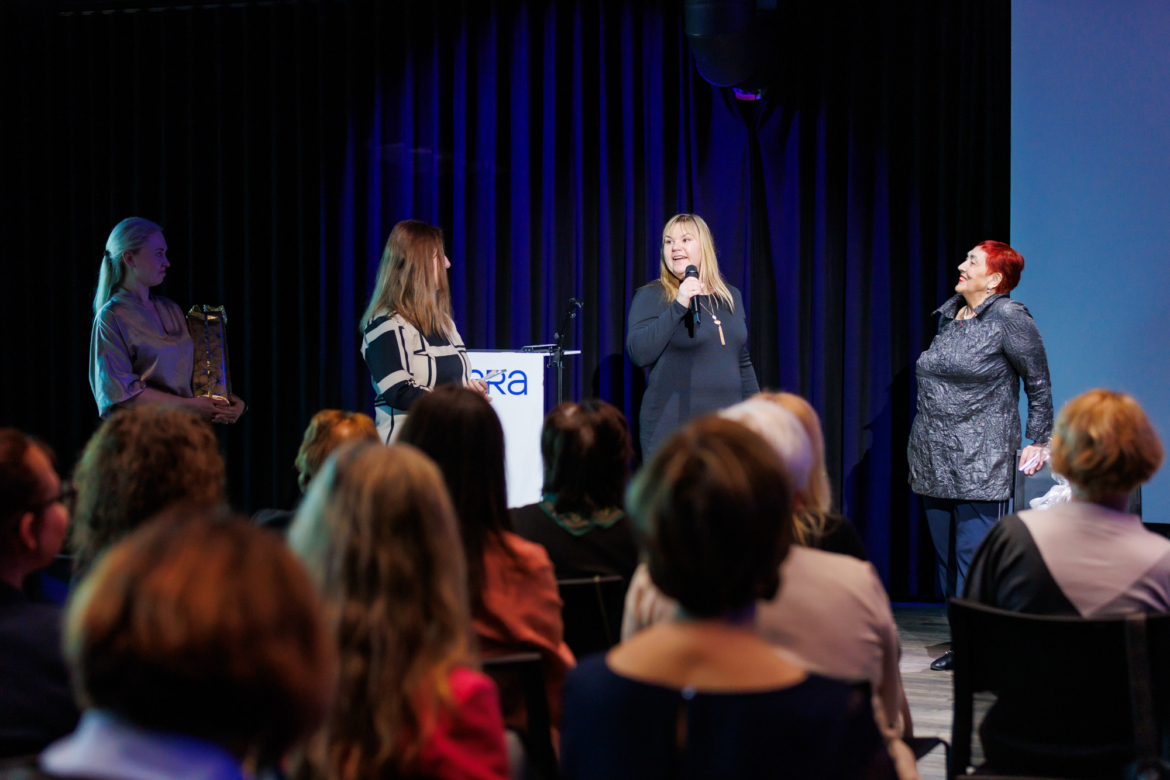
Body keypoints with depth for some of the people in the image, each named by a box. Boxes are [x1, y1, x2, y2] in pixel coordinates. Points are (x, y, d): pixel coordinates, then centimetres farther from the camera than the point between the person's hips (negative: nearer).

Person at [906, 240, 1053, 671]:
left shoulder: (1009, 318, -7)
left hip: (980, 464, -7)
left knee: (975, 558, -9)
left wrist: (1038, 442, 0)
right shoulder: (949, 316, 13)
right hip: (933, 459, 7)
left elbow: (1039, 385, 0)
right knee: (946, 555, 9)